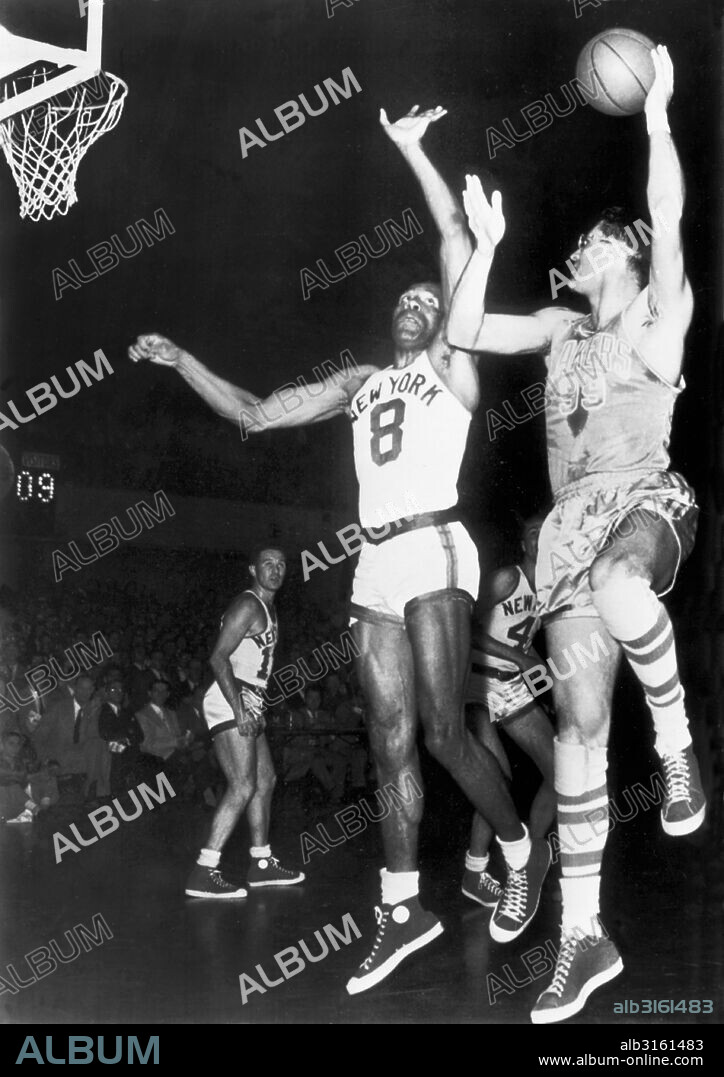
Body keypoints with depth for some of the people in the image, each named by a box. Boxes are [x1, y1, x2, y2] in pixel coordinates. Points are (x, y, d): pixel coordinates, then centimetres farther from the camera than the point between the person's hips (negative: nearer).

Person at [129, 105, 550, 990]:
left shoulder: (451, 362, 10)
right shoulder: (359, 382, 24)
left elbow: (455, 234, 1)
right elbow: (254, 414, 25)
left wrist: (410, 148, 3)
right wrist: (179, 360, 20)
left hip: (433, 549, -6)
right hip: (376, 562, 6)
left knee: (443, 729, -12)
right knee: (390, 737, 4)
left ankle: (523, 852, 10)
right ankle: (402, 908, 10)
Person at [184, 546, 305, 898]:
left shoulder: (268, 609, 19)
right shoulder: (247, 606, -12)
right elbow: (219, 657, -20)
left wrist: (252, 709, 18)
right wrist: (239, 710, -25)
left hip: (249, 703, 11)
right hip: (232, 701, -11)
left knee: (265, 780, 15)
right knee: (243, 787, -17)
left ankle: (262, 864, 24)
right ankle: (203, 873, -17)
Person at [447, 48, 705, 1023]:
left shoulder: (661, 313, 9)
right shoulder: (562, 328, 23)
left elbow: (668, 217, -6)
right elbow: (463, 332, 20)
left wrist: (656, 112, -7)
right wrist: (487, 239, 19)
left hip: (648, 501, -4)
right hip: (576, 524, 5)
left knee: (618, 585, -44)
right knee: (579, 724, -4)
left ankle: (679, 746, -18)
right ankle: (584, 937, 1)